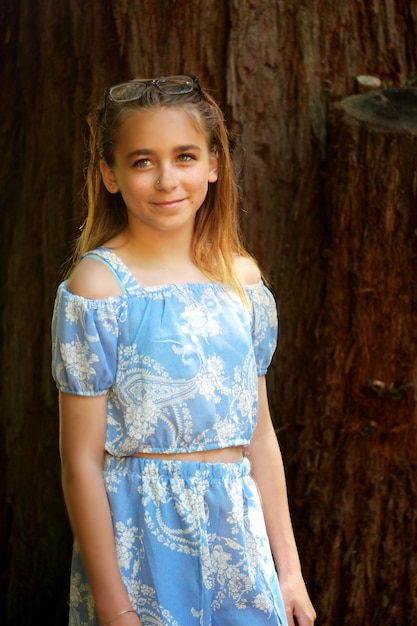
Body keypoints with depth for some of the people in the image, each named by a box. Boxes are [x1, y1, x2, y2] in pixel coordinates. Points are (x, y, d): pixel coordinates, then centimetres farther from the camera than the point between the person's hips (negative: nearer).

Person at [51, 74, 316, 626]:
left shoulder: (242, 276, 4)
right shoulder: (97, 287, -12)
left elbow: (258, 432, 9)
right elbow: (82, 460, -12)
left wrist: (288, 568, 10)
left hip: (238, 527, 5)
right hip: (141, 535, -4)